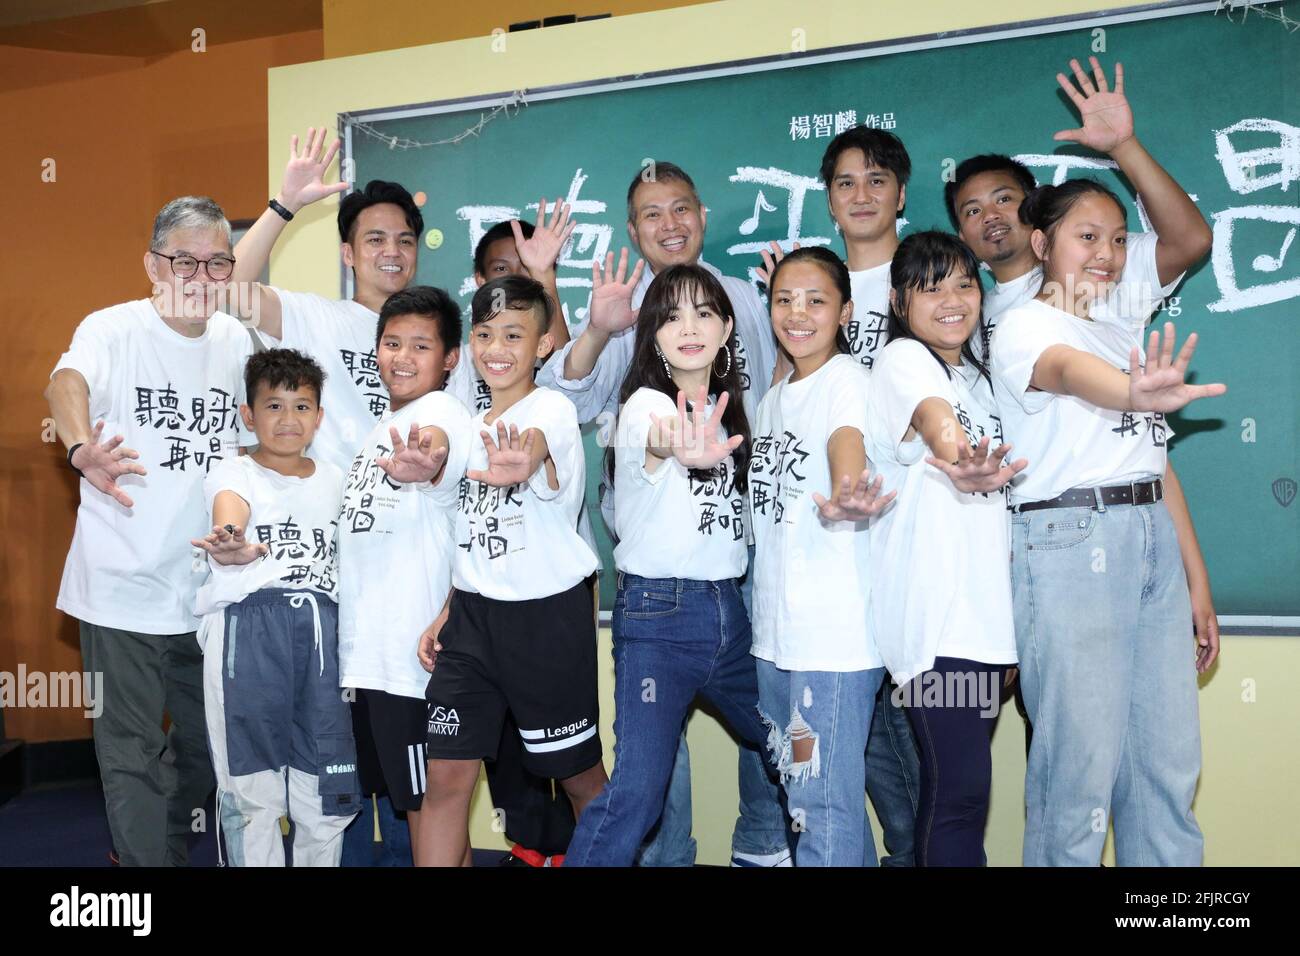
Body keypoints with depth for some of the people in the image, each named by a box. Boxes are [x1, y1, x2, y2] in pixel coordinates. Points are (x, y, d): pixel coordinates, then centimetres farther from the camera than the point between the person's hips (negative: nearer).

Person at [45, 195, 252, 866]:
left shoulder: (237, 340, 3)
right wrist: (82, 448, -55)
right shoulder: (114, 329, -12)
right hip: (124, 589, -5)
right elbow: (66, 382, -34)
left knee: (208, 743, 19)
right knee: (133, 752, 2)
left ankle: (167, 841, 43)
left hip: (209, 583, 5)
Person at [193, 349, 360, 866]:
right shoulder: (233, 473, 2)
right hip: (247, 628, -4)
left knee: (325, 787, 7)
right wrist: (231, 545, -45)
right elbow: (229, 513, -21)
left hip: (322, 630, 4)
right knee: (251, 785, 1)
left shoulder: (333, 479, 17)